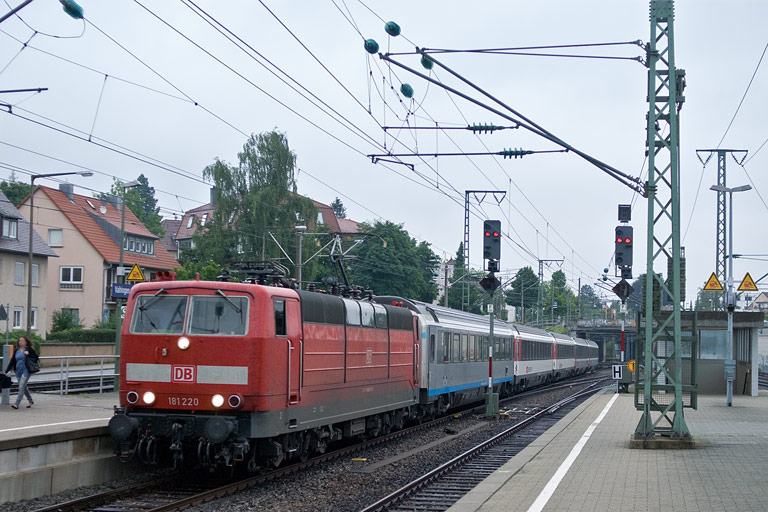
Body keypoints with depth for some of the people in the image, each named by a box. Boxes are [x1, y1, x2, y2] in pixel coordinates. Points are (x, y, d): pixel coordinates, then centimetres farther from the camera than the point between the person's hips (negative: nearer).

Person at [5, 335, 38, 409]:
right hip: (18, 371, 6)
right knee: (24, 387, 14)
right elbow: (12, 361, 11)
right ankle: (31, 401, 31)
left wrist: (28, 355, -17)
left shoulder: (29, 349, -4)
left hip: (26, 371, -6)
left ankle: (17, 404, -12)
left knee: (21, 387, -12)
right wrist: (6, 371, 8)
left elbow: (36, 357, -2)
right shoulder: (16, 351, 10)